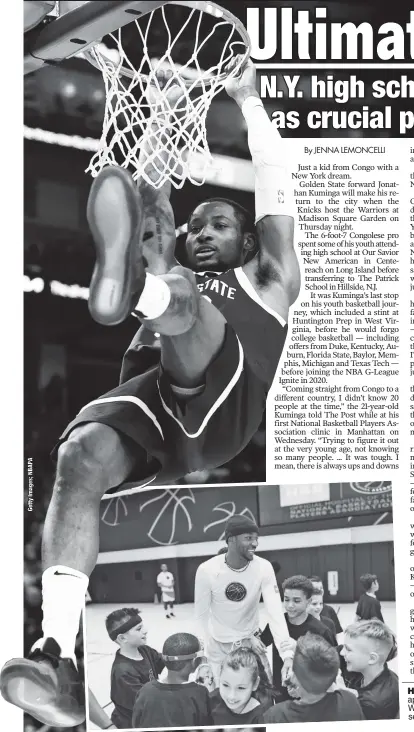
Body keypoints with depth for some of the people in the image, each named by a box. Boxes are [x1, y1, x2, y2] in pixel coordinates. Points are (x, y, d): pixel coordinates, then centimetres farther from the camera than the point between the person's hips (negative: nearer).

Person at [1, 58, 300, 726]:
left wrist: (248, 100, 30)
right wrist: (165, 114, 37)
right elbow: (147, 192, 37)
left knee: (183, 298, -27)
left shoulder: (265, 281, 30)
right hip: (150, 402, 3)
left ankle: (130, 282, -68)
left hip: (219, 409, -3)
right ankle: (58, 653, -43)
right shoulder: (176, 276, 39)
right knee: (81, 453, -29)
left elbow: (275, 185, 25)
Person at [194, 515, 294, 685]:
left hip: (251, 641, 1)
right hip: (218, 645, -1)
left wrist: (287, 654, -35)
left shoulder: (263, 568, -19)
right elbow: (201, 614, -10)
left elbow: (275, 612, -25)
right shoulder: (207, 570, -22)